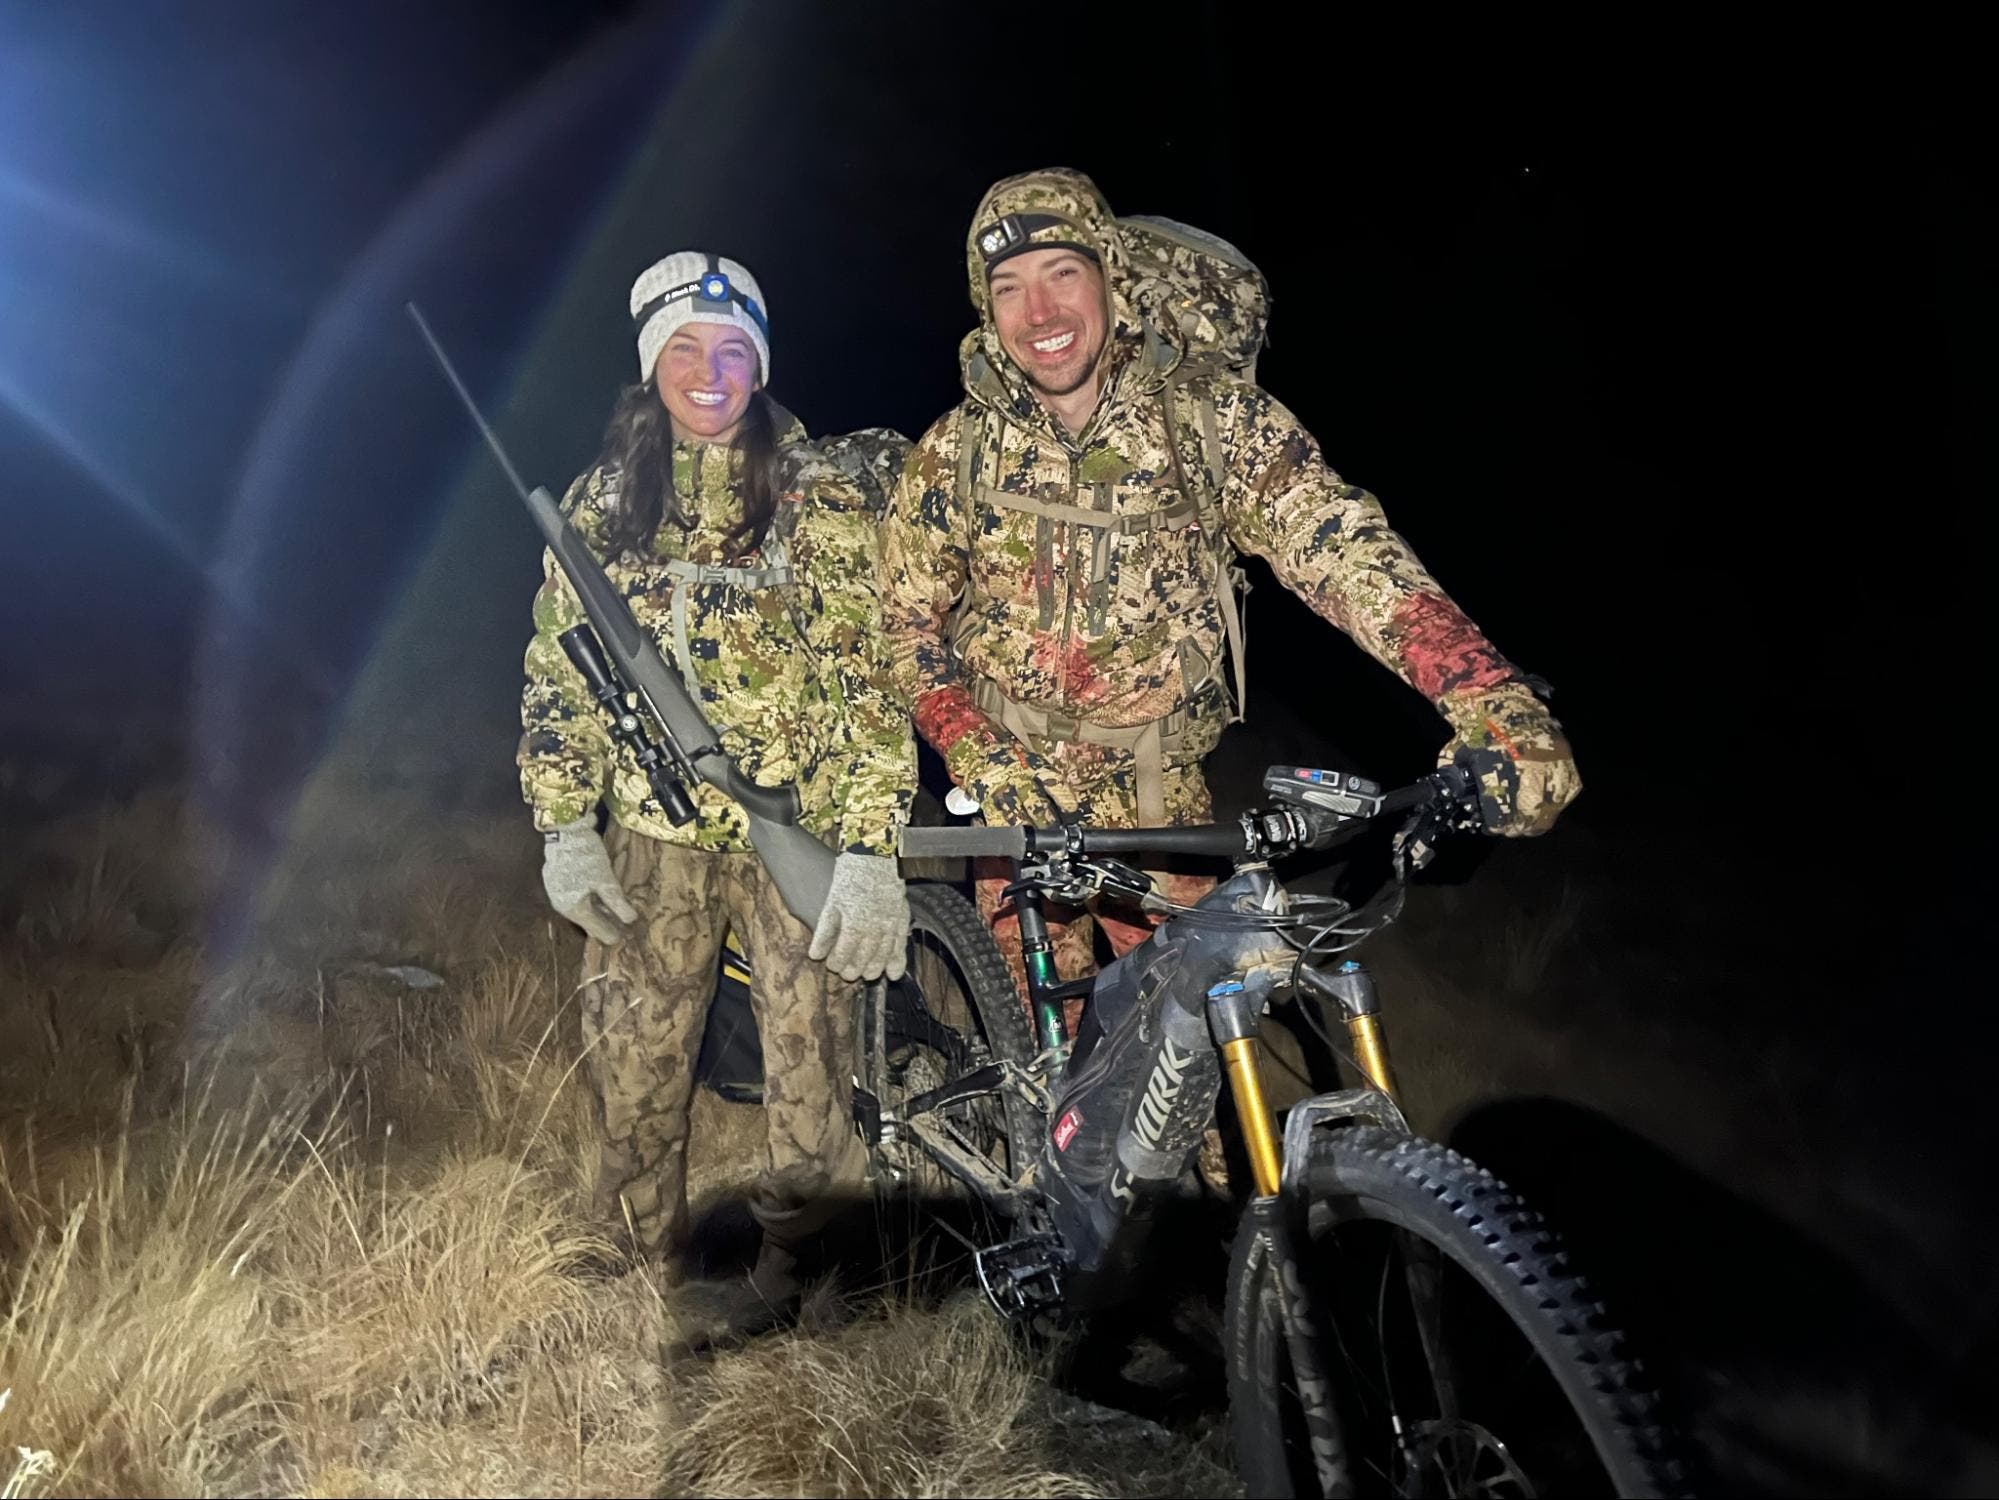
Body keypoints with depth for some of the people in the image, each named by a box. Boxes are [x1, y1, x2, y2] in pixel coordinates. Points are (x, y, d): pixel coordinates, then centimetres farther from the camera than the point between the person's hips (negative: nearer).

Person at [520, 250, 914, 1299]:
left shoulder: (822, 491, -3)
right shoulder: (598, 504, 7)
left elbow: (873, 672, -7)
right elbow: (556, 672, 11)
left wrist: (870, 848, -13)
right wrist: (565, 829, 3)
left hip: (800, 829, -2)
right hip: (654, 832, 3)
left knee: (809, 1061, 3)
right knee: (633, 1066, 7)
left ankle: (789, 1252, 29)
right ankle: (648, 1261, 31)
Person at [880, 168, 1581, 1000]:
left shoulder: (1213, 417, -11)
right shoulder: (954, 453, -7)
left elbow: (1337, 543, -23)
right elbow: (909, 622, -1)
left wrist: (1489, 701, -37)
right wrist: (981, 764, -17)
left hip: (1163, 792, 0)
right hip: (1018, 791, 0)